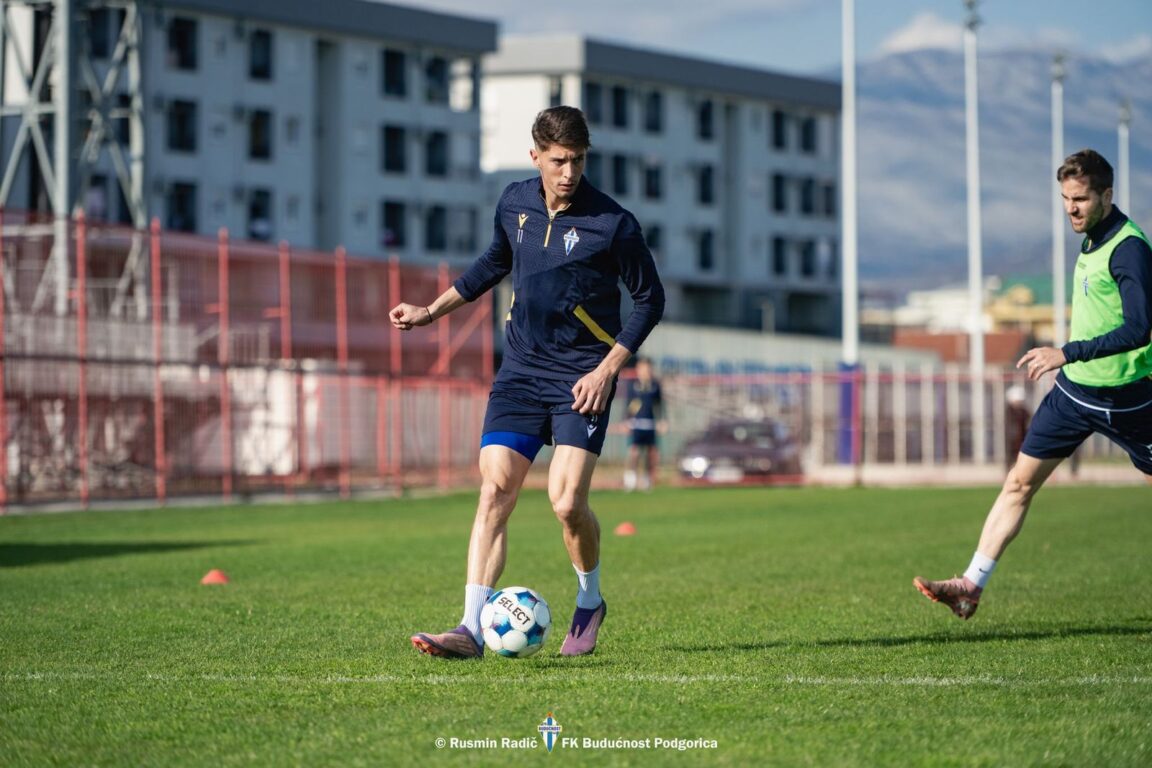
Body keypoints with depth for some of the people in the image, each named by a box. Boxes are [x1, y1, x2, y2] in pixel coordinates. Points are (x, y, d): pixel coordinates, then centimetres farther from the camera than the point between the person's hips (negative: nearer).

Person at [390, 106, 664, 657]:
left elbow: (649, 300, -3)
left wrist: (607, 369, -10)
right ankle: (472, 629, -10)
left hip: (581, 378, -4)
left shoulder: (613, 223, -11)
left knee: (567, 501, -15)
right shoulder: (514, 204, 3)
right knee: (494, 491, -8)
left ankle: (589, 602, 15)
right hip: (521, 368, 4)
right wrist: (432, 311, 25)